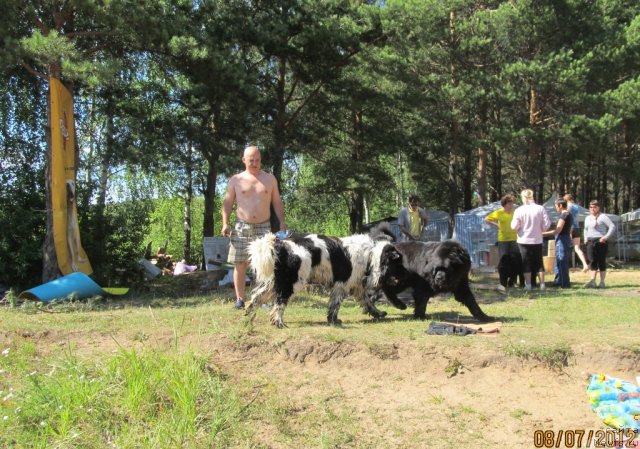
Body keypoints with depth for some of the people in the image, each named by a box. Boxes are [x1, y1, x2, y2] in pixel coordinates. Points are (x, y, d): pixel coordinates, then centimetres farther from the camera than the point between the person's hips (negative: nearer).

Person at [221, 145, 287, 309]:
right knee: (240, 265, 1)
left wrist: (282, 222, 3)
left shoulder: (270, 178, 10)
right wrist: (225, 223, -5)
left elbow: (277, 202, 13)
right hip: (241, 227, 0)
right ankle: (239, 299, 9)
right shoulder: (236, 180, 6)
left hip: (263, 227, 0)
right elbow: (227, 203, 7)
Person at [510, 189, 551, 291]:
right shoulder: (541, 209, -8)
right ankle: (542, 284, 12)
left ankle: (528, 284, 6)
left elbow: (514, 226, -11)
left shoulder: (519, 210, -11)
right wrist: (540, 229, 12)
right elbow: (546, 224, -7)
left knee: (526, 263, 7)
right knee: (539, 262, 12)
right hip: (537, 240, 1)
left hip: (524, 240, -1)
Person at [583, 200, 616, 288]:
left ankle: (602, 282, 4)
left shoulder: (603, 217, -2)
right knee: (592, 262, -1)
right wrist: (585, 238, 16)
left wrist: (606, 237, -16)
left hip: (601, 242, -5)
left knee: (601, 262, -1)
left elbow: (613, 227, -8)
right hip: (590, 242, 5)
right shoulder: (587, 218, 18)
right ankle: (592, 281, -6)